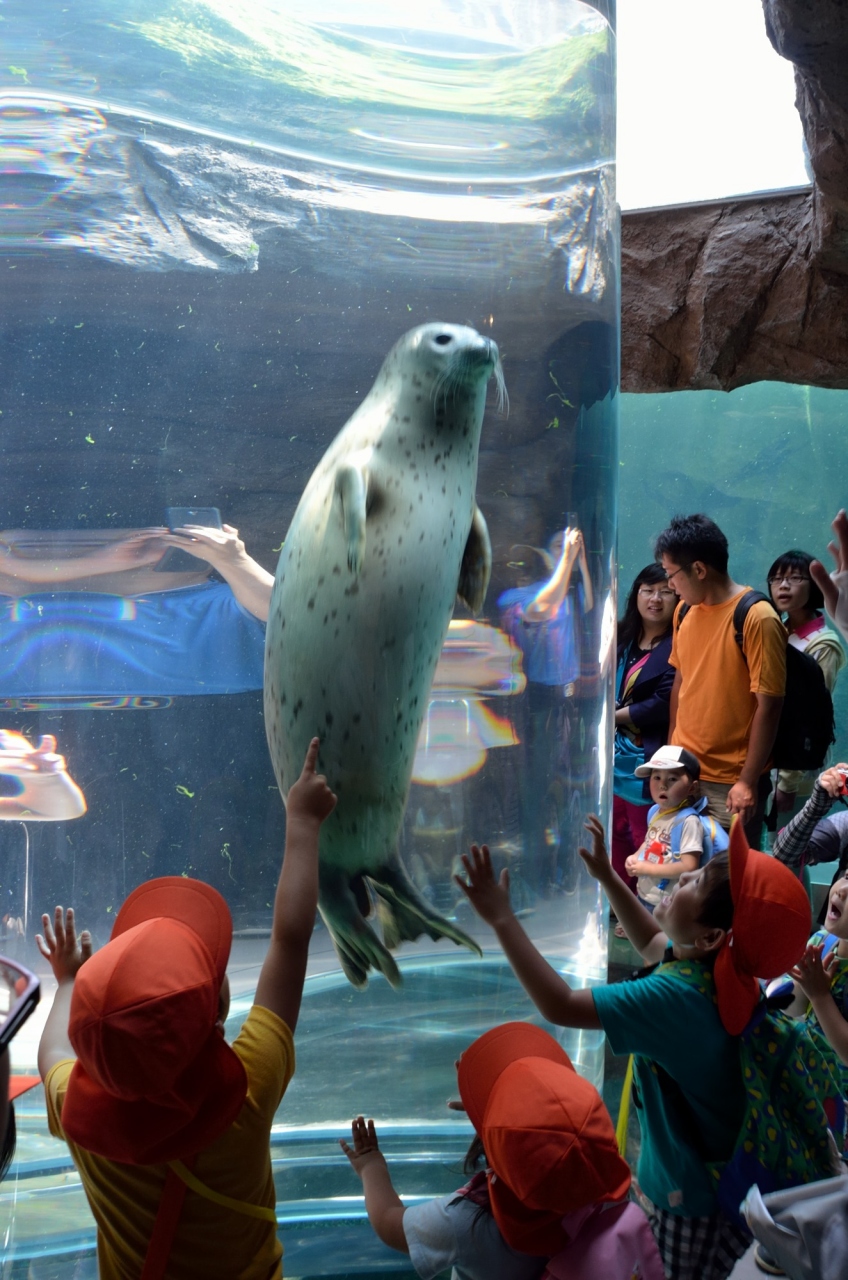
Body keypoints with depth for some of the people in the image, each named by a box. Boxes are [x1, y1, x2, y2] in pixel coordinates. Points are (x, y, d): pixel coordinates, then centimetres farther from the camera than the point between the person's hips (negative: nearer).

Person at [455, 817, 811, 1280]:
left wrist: (502, 919, -32)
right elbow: (652, 943, 14)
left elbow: (561, 1006, -37)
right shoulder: (719, 966, -9)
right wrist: (607, 876, 11)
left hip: (692, 1196, -8)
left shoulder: (677, 998, -36)